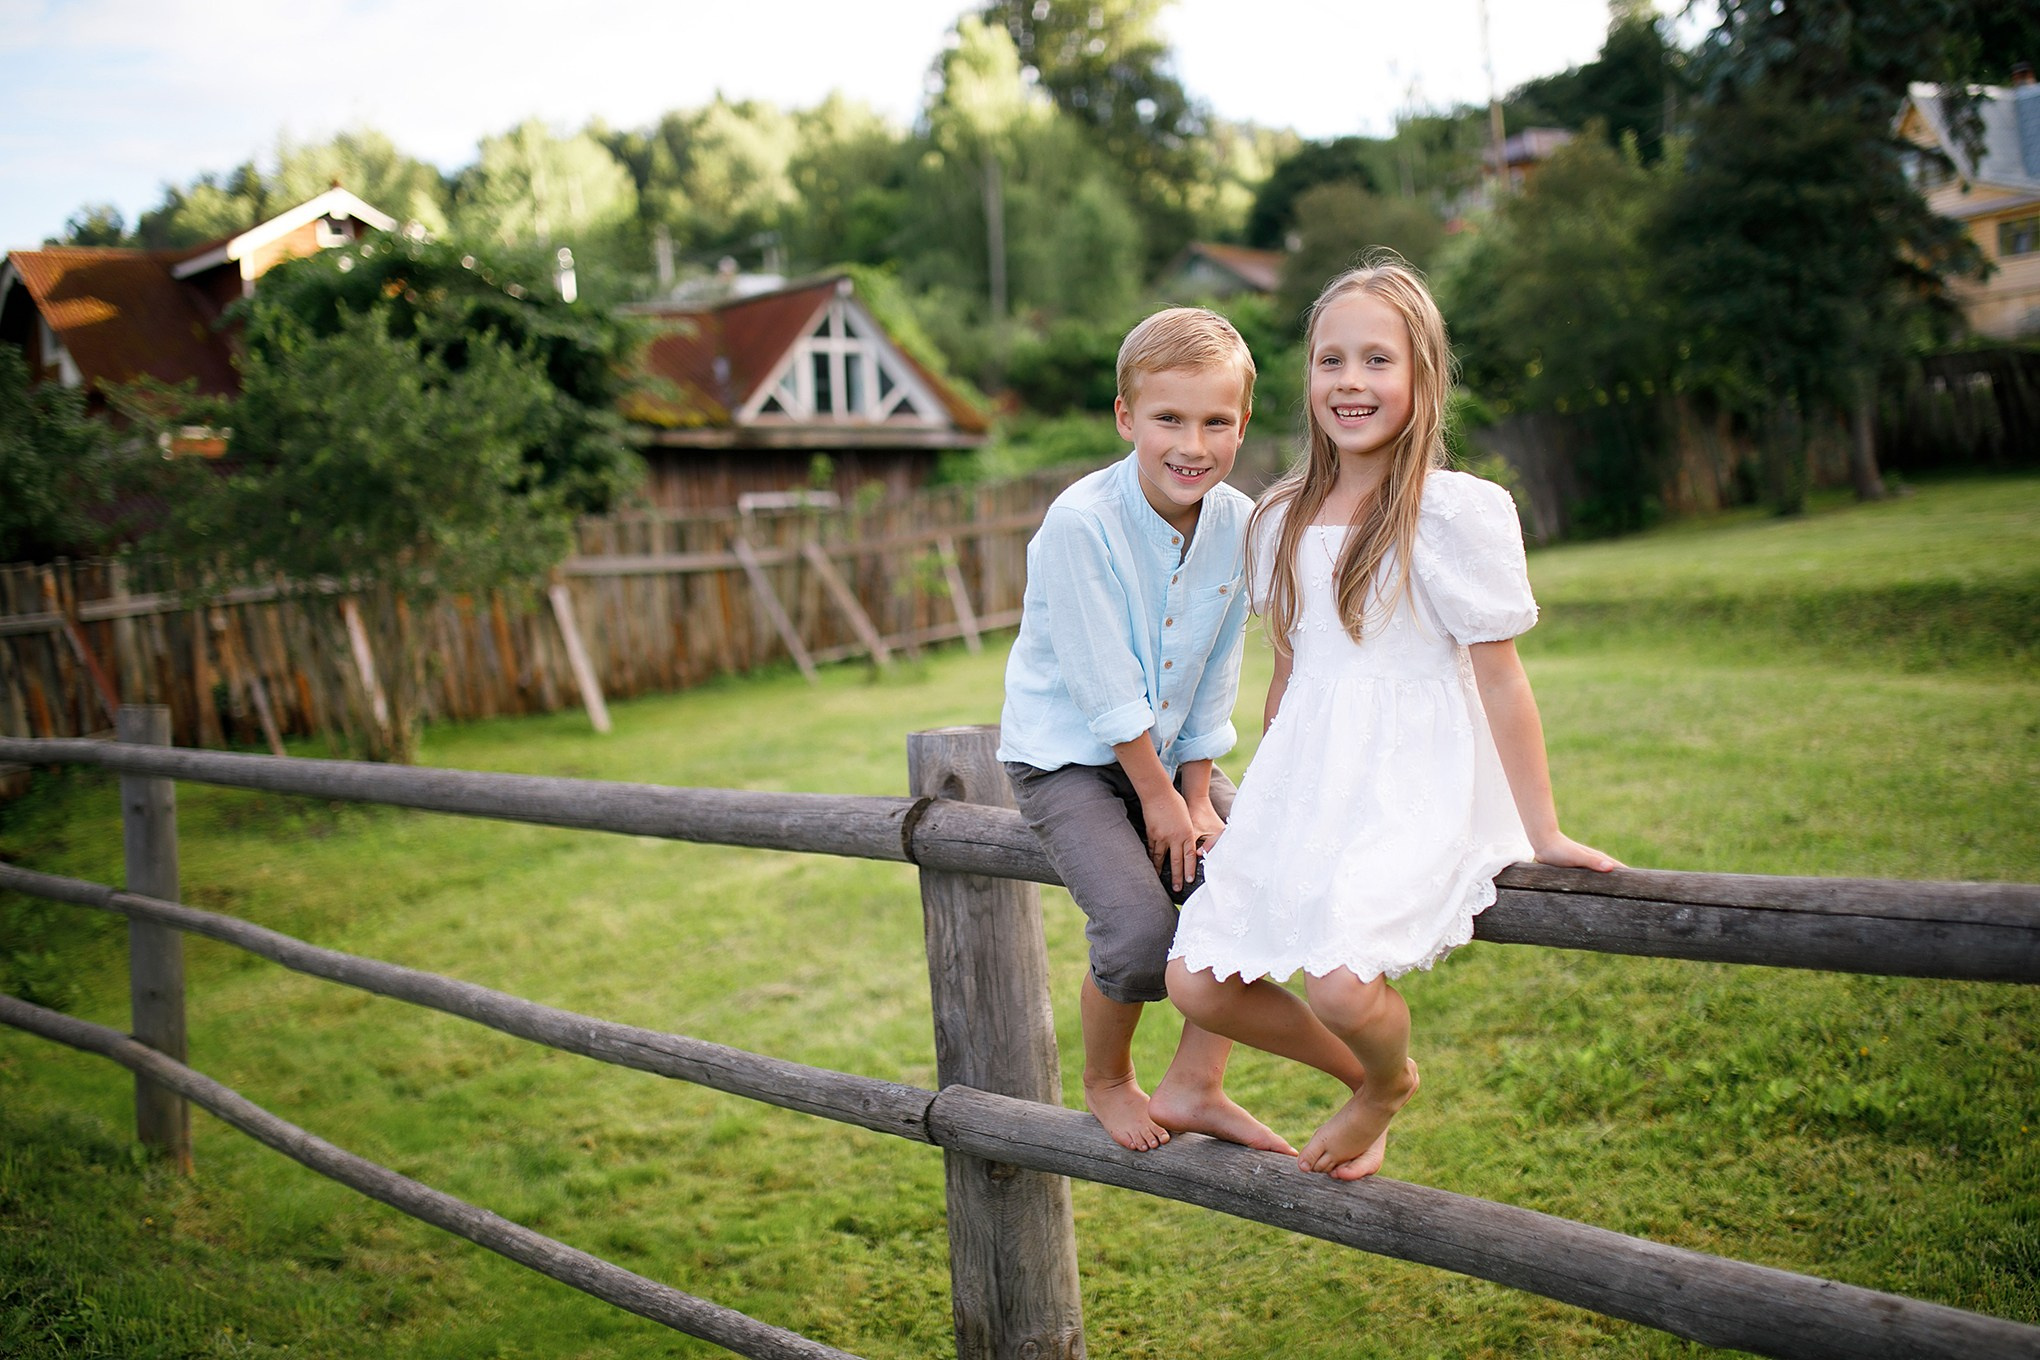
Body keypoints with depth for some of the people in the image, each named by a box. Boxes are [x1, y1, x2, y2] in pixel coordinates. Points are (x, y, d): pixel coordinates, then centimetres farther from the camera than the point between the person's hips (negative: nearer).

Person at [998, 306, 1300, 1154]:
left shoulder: (1237, 524, -5)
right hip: (1067, 759, -6)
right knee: (1138, 930, -23)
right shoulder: (1080, 525, -23)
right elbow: (1106, 687, -19)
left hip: (1170, 752, 6)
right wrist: (1158, 797, -12)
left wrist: (1197, 795, -3)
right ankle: (1105, 1082, 9)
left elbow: (1215, 679, 2)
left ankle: (1193, 1086, 5)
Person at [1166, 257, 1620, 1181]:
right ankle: (1365, 1070, 24)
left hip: (1413, 791, -6)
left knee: (1341, 981, -27)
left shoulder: (1459, 513, -7)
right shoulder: (1283, 520, 10)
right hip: (1305, 785, 6)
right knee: (1197, 983, -4)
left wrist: (1542, 833, -6)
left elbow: (1501, 682, -6)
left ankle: (1385, 1088, 12)